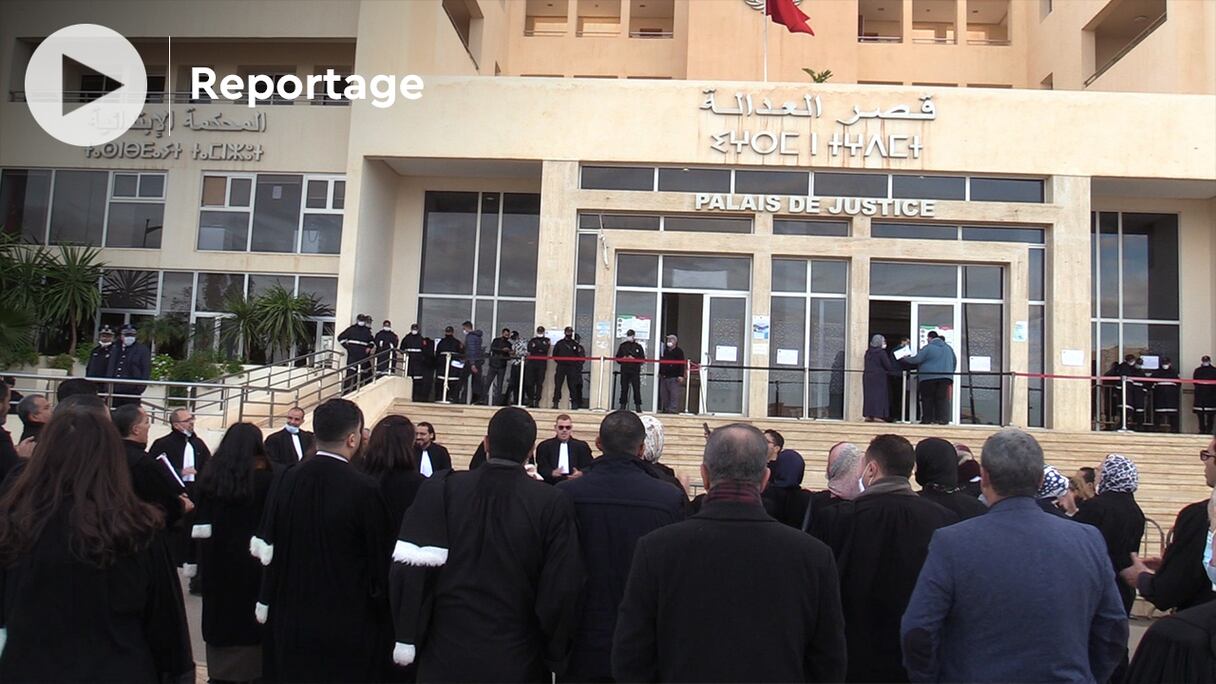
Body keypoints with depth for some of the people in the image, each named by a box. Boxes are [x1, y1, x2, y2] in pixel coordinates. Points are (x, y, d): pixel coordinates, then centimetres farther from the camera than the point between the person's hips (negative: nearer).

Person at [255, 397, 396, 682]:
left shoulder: (287, 480, -6)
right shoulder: (364, 489, -19)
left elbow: (267, 547, 3)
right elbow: (381, 558, -11)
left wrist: (267, 605, 16)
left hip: (289, 623, 5)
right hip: (347, 624, -4)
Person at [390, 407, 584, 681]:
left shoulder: (441, 489, -9)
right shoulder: (554, 504, -13)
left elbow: (410, 569, -9)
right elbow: (563, 589, -12)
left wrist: (408, 641, 3)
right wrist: (555, 658, 3)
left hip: (446, 659, 1)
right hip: (517, 663, -1)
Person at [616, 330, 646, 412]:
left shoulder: (638, 346, 6)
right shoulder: (622, 346, 11)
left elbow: (642, 359, 2)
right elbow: (617, 358, 13)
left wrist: (634, 359, -13)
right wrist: (623, 359, -7)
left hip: (635, 371, -2)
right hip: (624, 371, 2)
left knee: (636, 389, -5)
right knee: (624, 389, 4)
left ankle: (638, 406, -2)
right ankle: (622, 406, 9)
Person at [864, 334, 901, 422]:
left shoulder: (868, 352, 10)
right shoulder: (881, 352, -10)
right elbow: (888, 366, -11)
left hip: (867, 376, 7)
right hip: (879, 377, -6)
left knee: (869, 395, 8)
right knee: (879, 395, -3)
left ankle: (868, 416, 8)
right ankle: (877, 416, -7)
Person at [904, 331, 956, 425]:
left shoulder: (928, 348, -6)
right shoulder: (948, 347, 14)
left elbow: (916, 359, -10)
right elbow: (954, 362, 21)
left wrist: (905, 359, 4)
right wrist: (950, 372, 30)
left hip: (929, 377, -4)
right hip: (945, 377, 5)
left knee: (927, 399, 3)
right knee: (942, 398, 4)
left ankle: (927, 419, 2)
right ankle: (943, 419, -2)